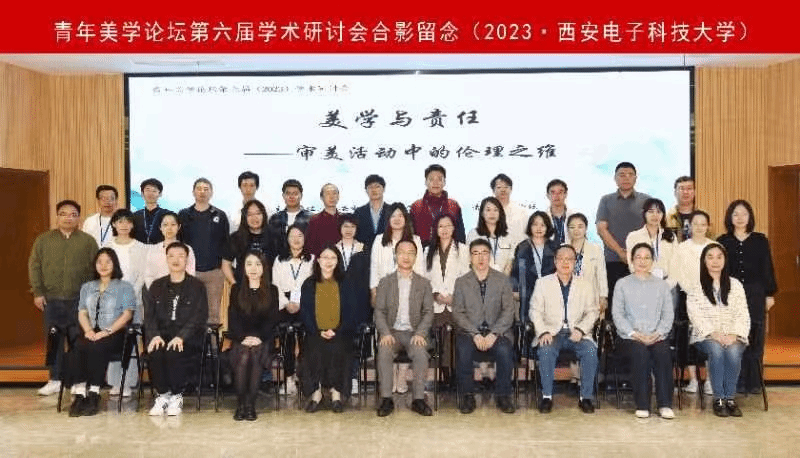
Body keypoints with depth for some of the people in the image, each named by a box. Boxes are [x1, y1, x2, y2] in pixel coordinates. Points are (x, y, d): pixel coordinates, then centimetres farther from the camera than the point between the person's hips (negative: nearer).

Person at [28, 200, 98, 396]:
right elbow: (34, 266, 7)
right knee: (54, 339, 6)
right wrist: (38, 292, 0)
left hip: (79, 299, -1)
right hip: (51, 299, 1)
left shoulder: (88, 241, 6)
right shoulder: (43, 240, 10)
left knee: (78, 340, 1)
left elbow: (95, 268, 4)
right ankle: (55, 379, 16)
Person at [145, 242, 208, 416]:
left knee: (174, 352, -33)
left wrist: (181, 337, -20)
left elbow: (199, 317, -5)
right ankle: (162, 395, -11)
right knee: (154, 352, -29)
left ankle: (176, 396, -13)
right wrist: (154, 335, -12)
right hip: (162, 335, 3)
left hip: (188, 338, -3)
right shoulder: (157, 286, 18)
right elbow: (149, 315, 9)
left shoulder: (197, 286, 7)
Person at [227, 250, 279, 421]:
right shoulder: (236, 289, 13)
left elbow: (272, 319, 4)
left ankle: (251, 404, -25)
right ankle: (240, 404, -22)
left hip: (262, 339, 0)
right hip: (240, 339, 1)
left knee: (256, 354, -31)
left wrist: (259, 338, -11)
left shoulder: (272, 290, 11)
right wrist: (243, 338, -11)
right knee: (243, 356, -30)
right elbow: (233, 318, 6)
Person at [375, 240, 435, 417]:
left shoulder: (424, 283, 11)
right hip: (392, 331, 0)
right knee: (384, 352, -31)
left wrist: (420, 333, -12)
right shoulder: (385, 282, 11)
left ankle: (419, 399, -21)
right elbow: (379, 311, 5)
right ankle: (386, 399, -23)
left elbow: (428, 312, 5)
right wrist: (385, 333, -13)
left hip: (414, 332, 0)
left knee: (421, 353, -31)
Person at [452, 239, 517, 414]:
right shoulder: (461, 282, 9)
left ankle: (502, 395, -9)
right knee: (463, 351, -30)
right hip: (470, 332, 0)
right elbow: (458, 313, 1)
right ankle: (467, 396, -11)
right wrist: (475, 334, -14)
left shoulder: (502, 280, 9)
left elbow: (508, 311, 1)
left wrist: (494, 334, -13)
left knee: (505, 351, -31)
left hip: (497, 332, 0)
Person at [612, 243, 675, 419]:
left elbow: (668, 314, 10)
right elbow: (617, 314, 4)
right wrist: (634, 334, -10)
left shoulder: (662, 285, 19)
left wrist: (657, 333, -8)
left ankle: (665, 404, -24)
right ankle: (642, 404, -25)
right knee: (640, 352, -33)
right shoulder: (622, 284, 12)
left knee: (663, 352, -31)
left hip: (657, 336, 2)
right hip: (631, 337, -1)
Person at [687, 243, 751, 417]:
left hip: (732, 336, 1)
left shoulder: (735, 285, 13)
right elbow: (695, 316, -4)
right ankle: (718, 399, -24)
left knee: (733, 351, -32)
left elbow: (743, 315, 5)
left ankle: (730, 397, -20)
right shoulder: (696, 287, 6)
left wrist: (733, 335, -13)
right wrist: (714, 334, -18)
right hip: (706, 336, -1)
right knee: (716, 350, -33)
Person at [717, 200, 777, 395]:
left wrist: (770, 294, 4)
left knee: (755, 338, 3)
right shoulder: (722, 241, 5)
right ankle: (737, 382, 7)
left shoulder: (760, 240, 6)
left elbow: (767, 268, 7)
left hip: (755, 295, 1)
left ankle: (754, 382, 13)